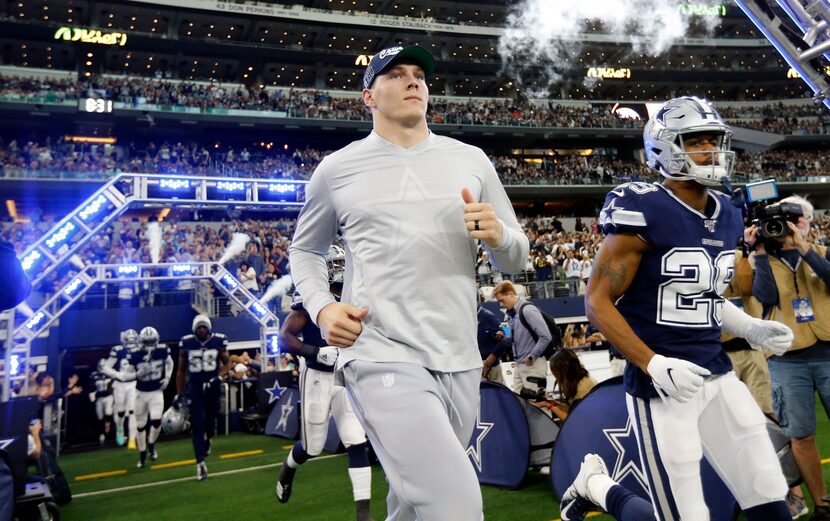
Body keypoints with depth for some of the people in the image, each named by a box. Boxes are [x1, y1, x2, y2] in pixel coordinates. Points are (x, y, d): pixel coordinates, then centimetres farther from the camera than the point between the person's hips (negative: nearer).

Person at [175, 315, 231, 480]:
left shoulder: (218, 341, -4)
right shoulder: (186, 343, -3)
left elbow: (227, 363, 8)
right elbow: (181, 371, 6)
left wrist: (218, 377, -11)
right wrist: (179, 394, 7)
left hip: (212, 387, 1)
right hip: (194, 388, -1)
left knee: (211, 420, 12)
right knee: (197, 425, -6)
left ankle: (207, 440, 48)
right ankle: (200, 463, -2)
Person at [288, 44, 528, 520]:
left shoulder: (471, 160, 10)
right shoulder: (338, 168, 4)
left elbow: (517, 260, 13)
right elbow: (305, 249, 17)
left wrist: (498, 234, -10)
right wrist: (322, 308, -2)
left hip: (460, 362, 4)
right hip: (382, 358, -4)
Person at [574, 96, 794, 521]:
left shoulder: (726, 217, 10)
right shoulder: (645, 213, -14)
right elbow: (598, 302, -14)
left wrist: (751, 329, 6)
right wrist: (653, 364, -21)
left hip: (717, 374, 7)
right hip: (661, 383, -7)